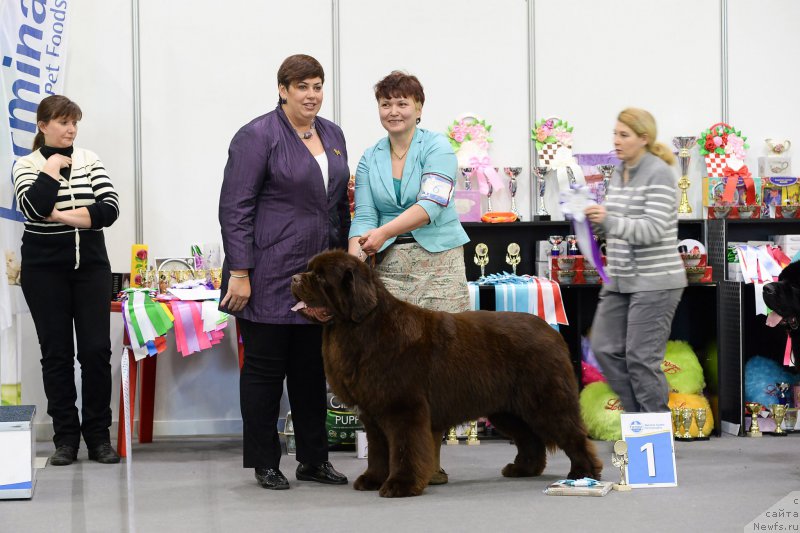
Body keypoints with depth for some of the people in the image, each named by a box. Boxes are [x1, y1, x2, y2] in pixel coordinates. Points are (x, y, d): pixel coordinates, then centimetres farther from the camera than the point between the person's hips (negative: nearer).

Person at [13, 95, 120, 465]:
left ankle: (98, 436, 6)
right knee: (56, 352, 2)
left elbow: (110, 208, -6)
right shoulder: (27, 165, 0)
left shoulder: (89, 160, 6)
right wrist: (52, 168, -12)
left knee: (97, 349, -4)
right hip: (45, 269, -2)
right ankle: (65, 438, 10)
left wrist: (64, 215, -13)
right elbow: (33, 207, -19)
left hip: (90, 265, 2)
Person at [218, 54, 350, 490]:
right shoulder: (258, 136, -9)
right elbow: (234, 208, -12)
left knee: (312, 369, 10)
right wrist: (239, 273, -16)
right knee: (265, 368, 2)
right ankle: (265, 464, 9)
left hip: (318, 274, 6)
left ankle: (314, 460, 18)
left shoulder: (332, 135, 13)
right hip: (270, 277, -6)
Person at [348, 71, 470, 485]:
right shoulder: (370, 159, 13)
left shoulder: (437, 148, -1)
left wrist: (384, 232, -24)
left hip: (437, 262, -3)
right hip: (389, 265, 3)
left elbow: (430, 204, -14)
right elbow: (364, 215, 5)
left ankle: (431, 458, 1)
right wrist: (356, 254, -14)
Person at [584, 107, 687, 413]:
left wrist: (609, 221, -32)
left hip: (654, 281, -8)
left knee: (641, 358, -7)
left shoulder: (659, 174, -12)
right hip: (621, 280, 8)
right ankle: (639, 416, 18)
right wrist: (596, 219, 0)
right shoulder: (620, 174, 12)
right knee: (605, 348, 6)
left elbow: (654, 230, -21)